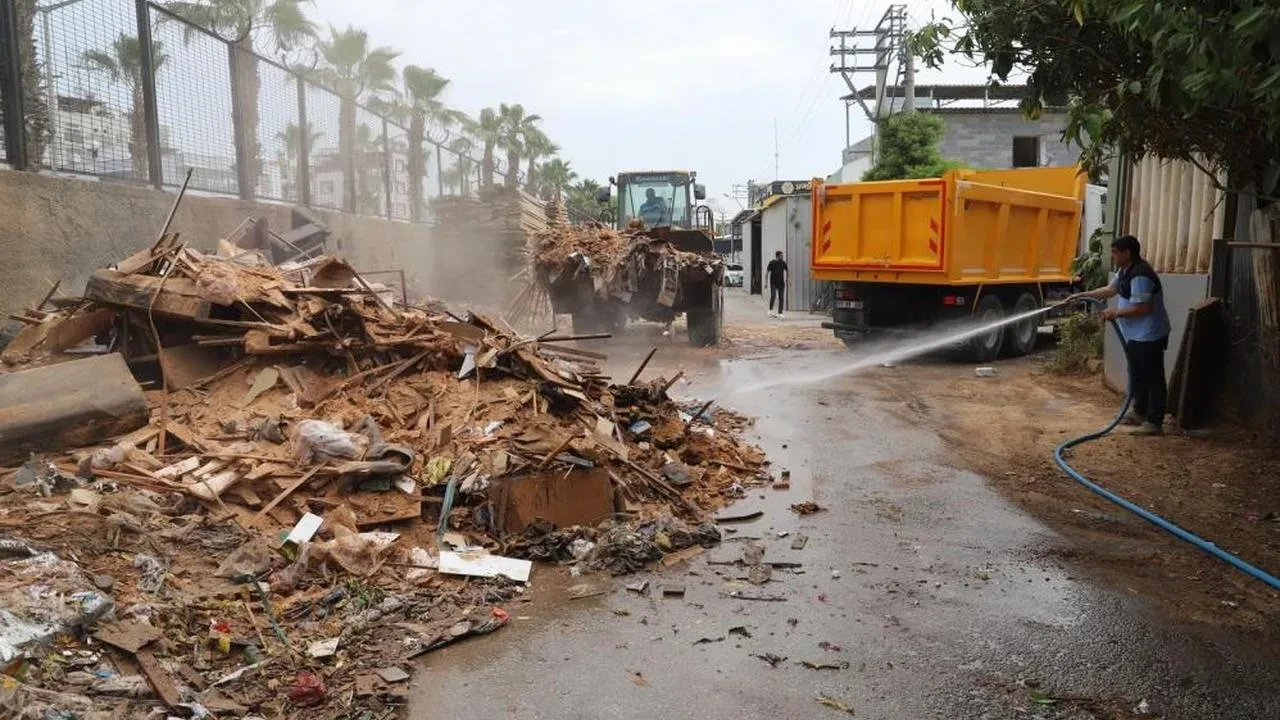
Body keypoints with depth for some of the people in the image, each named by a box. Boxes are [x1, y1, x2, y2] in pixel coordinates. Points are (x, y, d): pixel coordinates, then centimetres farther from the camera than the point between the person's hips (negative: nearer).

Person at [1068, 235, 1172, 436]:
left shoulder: (1140, 275, -25)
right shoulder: (1125, 270, 9)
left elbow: (1143, 308, -27)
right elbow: (1110, 290, 22)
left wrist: (1116, 313, -17)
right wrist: (1081, 295, 16)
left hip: (1149, 335, -11)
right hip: (1136, 335, 11)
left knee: (1153, 377, -4)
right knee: (1137, 375, 20)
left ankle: (1154, 421, 0)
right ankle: (1140, 412, 32)